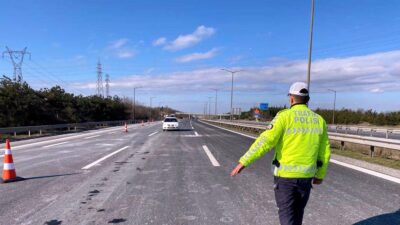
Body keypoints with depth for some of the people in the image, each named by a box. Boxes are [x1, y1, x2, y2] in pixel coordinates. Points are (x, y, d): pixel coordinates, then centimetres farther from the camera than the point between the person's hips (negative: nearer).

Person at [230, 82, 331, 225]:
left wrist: (244, 162, -20)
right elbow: (324, 153, 7)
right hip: (305, 176, 5)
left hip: (285, 175, -5)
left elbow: (265, 141, -23)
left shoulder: (285, 116, -14)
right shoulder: (319, 120, 2)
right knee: (297, 213, 24)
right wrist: (320, 175, 22)